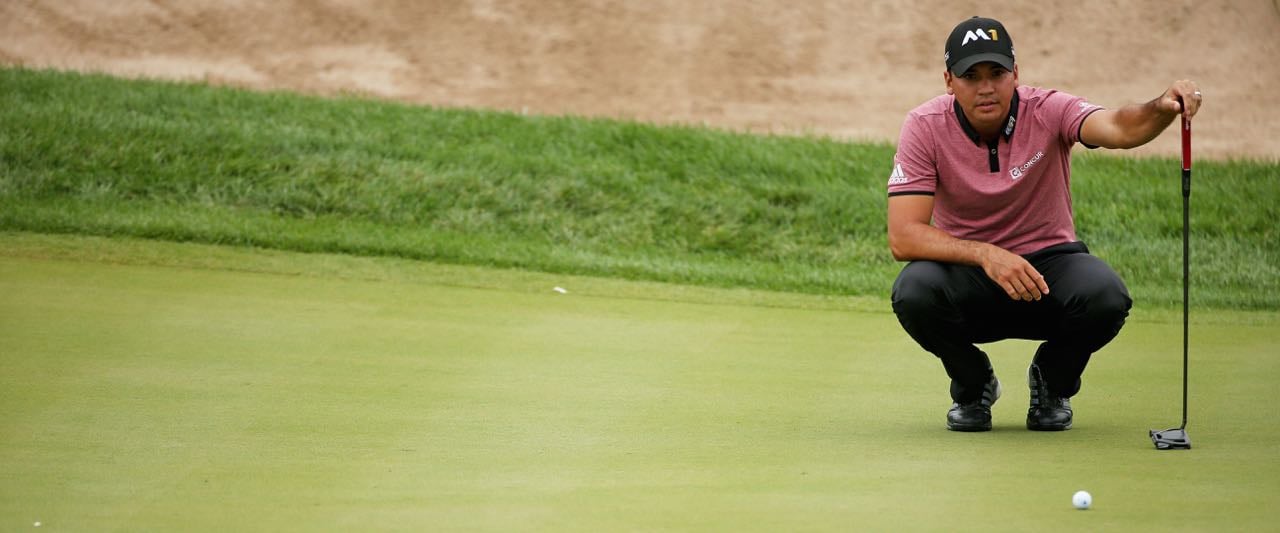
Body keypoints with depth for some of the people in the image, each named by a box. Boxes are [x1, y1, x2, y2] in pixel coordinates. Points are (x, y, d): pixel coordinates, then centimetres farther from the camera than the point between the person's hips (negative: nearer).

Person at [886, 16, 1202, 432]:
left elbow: (1117, 129, -35)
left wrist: (1162, 110, -59)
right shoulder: (925, 128, -14)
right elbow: (903, 236, -22)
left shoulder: (1047, 112, -14)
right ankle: (973, 386, 1)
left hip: (1048, 262, 0)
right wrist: (985, 254, -36)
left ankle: (1052, 383, 4)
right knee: (914, 292, -34)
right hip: (968, 273, 0)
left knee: (1105, 295, -32)